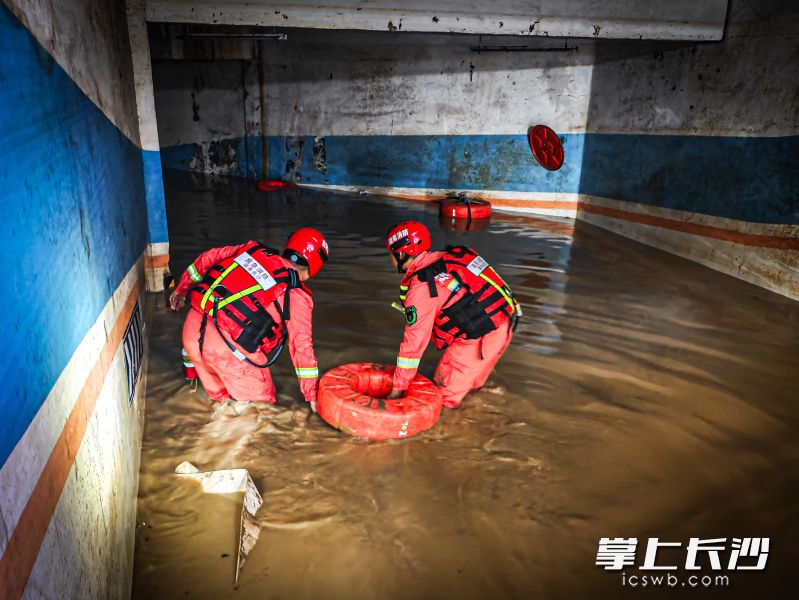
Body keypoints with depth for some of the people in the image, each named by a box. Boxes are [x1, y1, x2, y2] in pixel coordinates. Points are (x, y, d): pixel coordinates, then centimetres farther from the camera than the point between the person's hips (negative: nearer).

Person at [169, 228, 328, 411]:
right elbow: (302, 346, -2)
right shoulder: (296, 296, -2)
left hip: (192, 329, 7)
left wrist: (181, 289, 33)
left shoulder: (252, 250, 11)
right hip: (227, 348, -6)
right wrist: (312, 395, 7)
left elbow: (207, 259, 18)